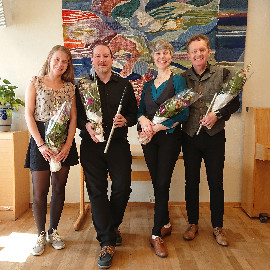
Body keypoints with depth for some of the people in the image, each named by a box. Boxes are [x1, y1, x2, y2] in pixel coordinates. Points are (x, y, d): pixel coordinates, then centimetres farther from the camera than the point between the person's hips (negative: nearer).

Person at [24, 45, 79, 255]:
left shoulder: (69, 87, 9)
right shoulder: (36, 82, 2)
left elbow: (73, 118, 5)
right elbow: (29, 115, -4)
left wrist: (67, 145, -8)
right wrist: (41, 144, -13)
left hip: (64, 140, 3)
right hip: (40, 138, -3)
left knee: (59, 188, 8)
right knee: (40, 191, 0)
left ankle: (53, 231, 24)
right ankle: (41, 234, 18)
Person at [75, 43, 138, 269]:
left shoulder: (124, 85, 12)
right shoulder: (82, 86, 8)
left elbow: (134, 113, 13)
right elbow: (76, 115, 6)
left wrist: (125, 120, -8)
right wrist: (86, 125, -14)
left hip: (118, 143, 1)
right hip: (91, 145, -1)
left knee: (123, 187, -1)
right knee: (97, 190, -3)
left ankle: (112, 226, 29)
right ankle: (107, 242, 7)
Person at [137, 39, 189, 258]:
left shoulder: (178, 80, -3)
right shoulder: (148, 85, 14)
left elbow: (183, 113, -11)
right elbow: (140, 110, 13)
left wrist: (156, 127, -15)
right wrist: (143, 119, -12)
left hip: (170, 136, -5)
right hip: (149, 139, 5)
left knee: (162, 184, -4)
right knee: (157, 183, 10)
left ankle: (157, 234, 7)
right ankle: (166, 224, 28)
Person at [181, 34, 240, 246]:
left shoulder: (222, 74, 1)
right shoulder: (182, 78, 4)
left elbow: (235, 102, 1)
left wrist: (217, 115, -14)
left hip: (215, 136, -1)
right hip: (190, 136, 1)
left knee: (216, 183, 7)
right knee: (191, 181, 9)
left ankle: (218, 227, 25)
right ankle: (193, 223, 28)